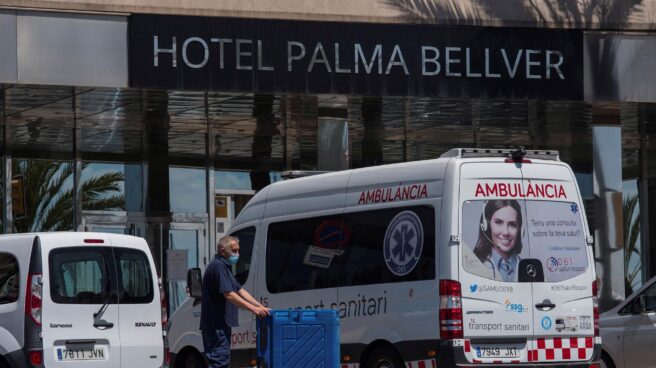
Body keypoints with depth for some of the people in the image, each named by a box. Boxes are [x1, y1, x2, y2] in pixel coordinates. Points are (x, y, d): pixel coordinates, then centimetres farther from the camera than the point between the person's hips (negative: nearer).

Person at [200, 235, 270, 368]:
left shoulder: (224, 267, 19)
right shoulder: (218, 267, -15)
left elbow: (240, 291, 19)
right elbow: (229, 295, -23)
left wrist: (260, 307, 8)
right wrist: (253, 309, -22)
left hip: (221, 323, 11)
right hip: (217, 325, -11)